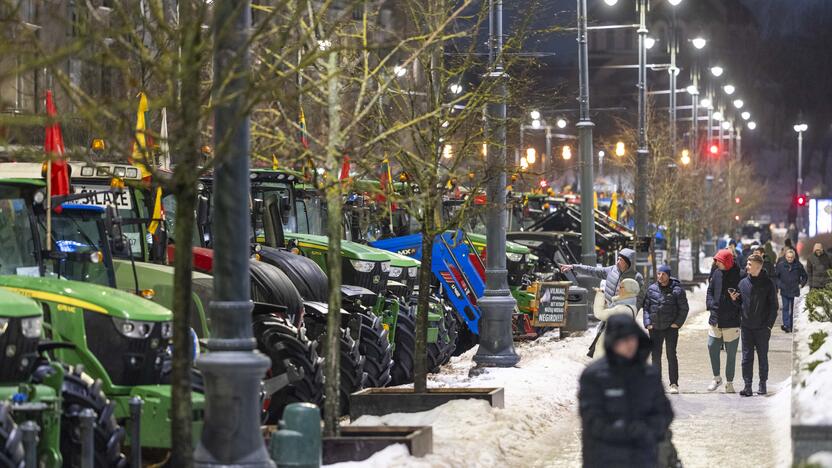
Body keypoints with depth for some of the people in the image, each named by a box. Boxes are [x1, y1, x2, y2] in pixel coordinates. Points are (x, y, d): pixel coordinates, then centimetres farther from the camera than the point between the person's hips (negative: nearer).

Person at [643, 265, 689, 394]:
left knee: (671, 355, -3)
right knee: (655, 356, 6)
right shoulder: (651, 289, 6)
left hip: (671, 328, -3)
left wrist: (677, 323, -8)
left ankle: (674, 384, 2)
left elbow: (684, 308, 0)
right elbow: (646, 307, 10)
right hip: (655, 328, 3)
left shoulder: (677, 290, -4)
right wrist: (648, 323, 0)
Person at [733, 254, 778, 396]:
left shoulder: (768, 283, -4)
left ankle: (762, 384, 18)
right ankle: (747, 386, 2)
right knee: (747, 357, 0)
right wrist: (734, 299, -7)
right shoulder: (743, 283, 6)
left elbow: (773, 306, -3)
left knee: (763, 357, 8)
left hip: (762, 328, -3)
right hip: (746, 327, 3)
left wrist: (769, 325, -8)